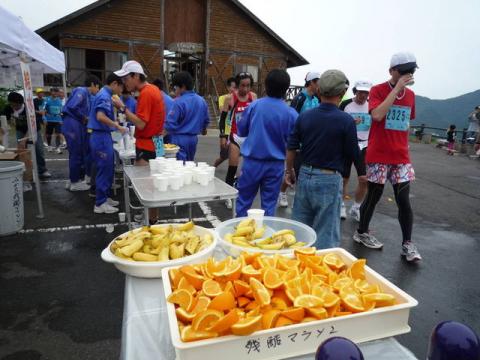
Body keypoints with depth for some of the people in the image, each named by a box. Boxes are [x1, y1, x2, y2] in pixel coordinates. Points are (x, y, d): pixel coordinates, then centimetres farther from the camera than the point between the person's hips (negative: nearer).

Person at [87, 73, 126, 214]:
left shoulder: (104, 95, 16)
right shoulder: (104, 96, -15)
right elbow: (100, 116, -29)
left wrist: (114, 124, 16)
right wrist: (117, 126, -22)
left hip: (103, 136, 10)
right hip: (101, 137, -10)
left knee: (107, 169, 16)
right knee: (104, 170, -4)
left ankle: (105, 197, 26)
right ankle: (100, 204, 5)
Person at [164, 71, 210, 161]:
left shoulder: (179, 102, -17)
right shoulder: (202, 100, 5)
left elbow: (170, 123, -19)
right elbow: (206, 120, 17)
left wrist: (164, 131, 1)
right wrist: (203, 129, 36)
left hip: (180, 139, -7)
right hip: (194, 138, 8)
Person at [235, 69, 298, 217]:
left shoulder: (254, 105, -6)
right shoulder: (291, 113, -8)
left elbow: (241, 131, 5)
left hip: (253, 161, 0)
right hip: (275, 164, 0)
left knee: (244, 201, 14)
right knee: (269, 204, 11)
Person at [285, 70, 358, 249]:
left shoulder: (304, 116, -2)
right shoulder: (346, 120, -13)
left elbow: (291, 148, 3)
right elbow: (353, 155, -6)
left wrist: (289, 170, 17)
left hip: (305, 174, 5)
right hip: (329, 179, -4)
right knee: (326, 234, 9)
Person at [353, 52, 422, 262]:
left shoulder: (410, 95, 10)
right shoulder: (378, 90, -6)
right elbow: (377, 115, -24)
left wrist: (403, 146, 19)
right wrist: (396, 88, -20)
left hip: (401, 156, 4)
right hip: (378, 155, -4)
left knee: (404, 199, 0)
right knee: (374, 195, 6)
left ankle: (407, 244, 9)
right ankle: (362, 232, 25)